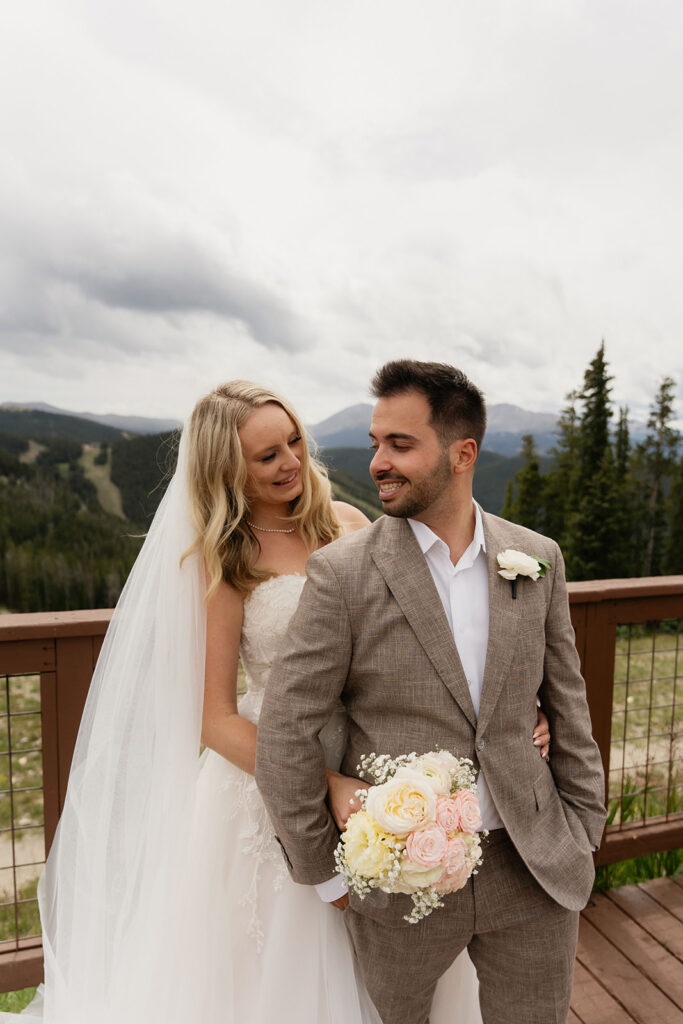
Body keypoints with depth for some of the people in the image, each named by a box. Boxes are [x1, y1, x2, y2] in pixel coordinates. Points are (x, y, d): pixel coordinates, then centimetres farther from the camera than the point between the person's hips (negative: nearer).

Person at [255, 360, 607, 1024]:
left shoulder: (537, 560, -3)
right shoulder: (341, 573, -15)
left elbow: (566, 703, 5)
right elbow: (284, 734, -12)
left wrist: (582, 833, 6)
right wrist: (322, 871, -6)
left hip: (533, 871, 3)